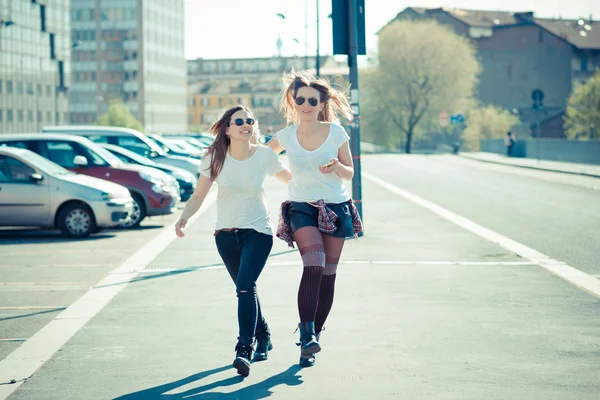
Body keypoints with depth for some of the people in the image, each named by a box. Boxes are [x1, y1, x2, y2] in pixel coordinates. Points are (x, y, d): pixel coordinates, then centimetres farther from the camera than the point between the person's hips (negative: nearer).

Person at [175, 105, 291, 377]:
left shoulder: (265, 155, -8)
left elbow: (290, 179, 8)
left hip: (258, 232, -3)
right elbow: (199, 195, -4)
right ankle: (263, 336, 36)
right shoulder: (214, 158, -7)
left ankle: (244, 350, -23)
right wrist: (184, 218, -19)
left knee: (245, 286, -20)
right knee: (245, 289, 13)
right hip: (226, 234, 3)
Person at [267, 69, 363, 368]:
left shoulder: (336, 131, -1)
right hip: (302, 208, -1)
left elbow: (350, 173, 5)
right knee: (313, 266, -23)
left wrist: (336, 167, -15)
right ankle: (307, 334, -25)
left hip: (335, 208, 1)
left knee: (328, 275, 2)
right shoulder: (286, 135, 1)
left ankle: (312, 337, 14)